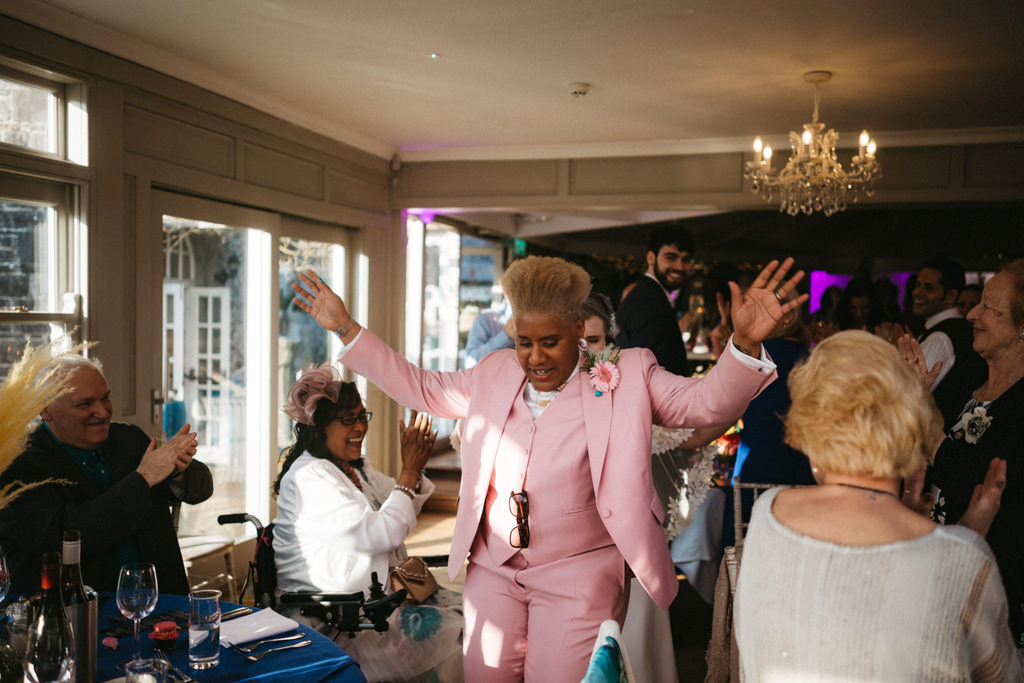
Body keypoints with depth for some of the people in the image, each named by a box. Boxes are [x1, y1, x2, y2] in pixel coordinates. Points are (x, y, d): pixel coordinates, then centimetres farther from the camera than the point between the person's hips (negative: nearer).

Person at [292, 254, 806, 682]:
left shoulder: (627, 375, -4)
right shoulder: (495, 375, 8)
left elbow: (707, 403, -12)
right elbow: (421, 387, 16)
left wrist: (744, 344, -32)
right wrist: (346, 329, 12)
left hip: (578, 577, -4)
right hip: (492, 571, 4)